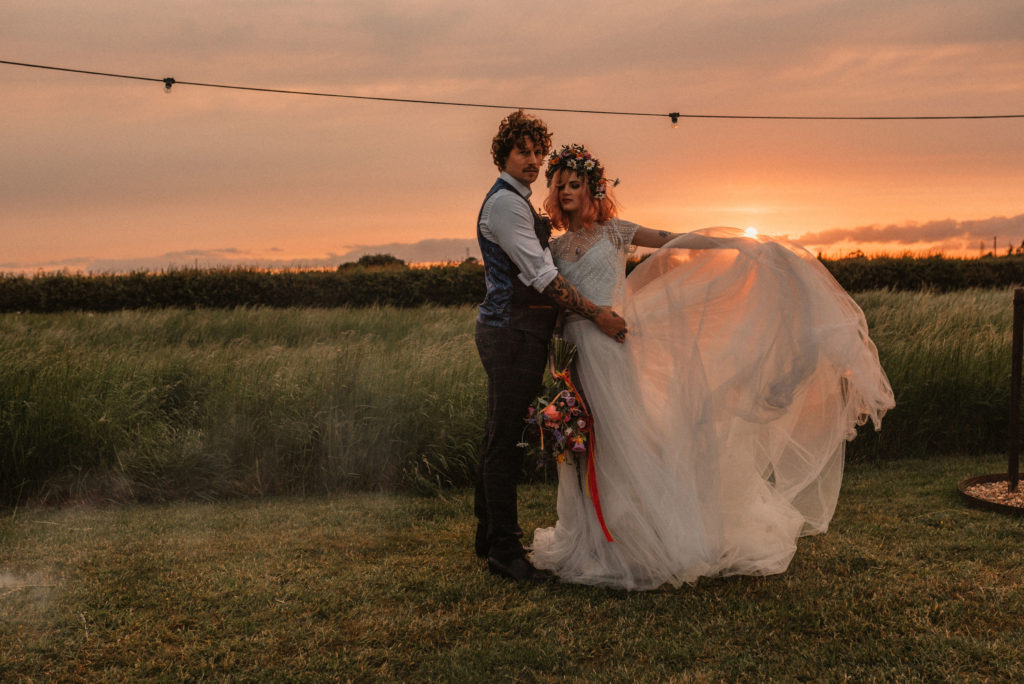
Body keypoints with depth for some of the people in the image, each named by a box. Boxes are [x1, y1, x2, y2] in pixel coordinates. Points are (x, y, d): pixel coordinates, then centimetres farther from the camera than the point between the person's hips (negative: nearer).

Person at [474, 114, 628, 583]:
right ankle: (505, 550, -2)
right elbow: (541, 275, -17)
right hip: (513, 334, -11)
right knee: (506, 442, -7)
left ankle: (489, 536, 23)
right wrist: (596, 314, -16)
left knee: (499, 438, 14)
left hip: (510, 331, 11)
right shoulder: (504, 202, -11)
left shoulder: (516, 202, 22)